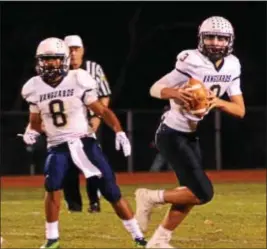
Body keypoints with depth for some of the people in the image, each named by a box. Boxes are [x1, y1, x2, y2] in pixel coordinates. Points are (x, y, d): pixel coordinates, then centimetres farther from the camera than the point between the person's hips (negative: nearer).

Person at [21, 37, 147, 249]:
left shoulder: (78, 81, -8)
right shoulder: (35, 88, 1)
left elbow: (101, 110, -3)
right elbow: (35, 122, 15)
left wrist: (119, 131, -16)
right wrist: (31, 133, -7)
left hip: (84, 142, -2)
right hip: (58, 147, 2)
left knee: (111, 189, -5)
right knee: (52, 186, -23)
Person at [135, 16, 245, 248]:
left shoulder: (232, 66, 1)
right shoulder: (192, 63, -20)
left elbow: (240, 110, 0)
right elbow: (155, 89, -16)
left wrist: (218, 102, -20)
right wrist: (175, 93, -37)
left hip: (191, 135, 8)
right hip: (173, 135, -8)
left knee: (191, 194, 11)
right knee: (203, 193, -14)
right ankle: (150, 198, 2)